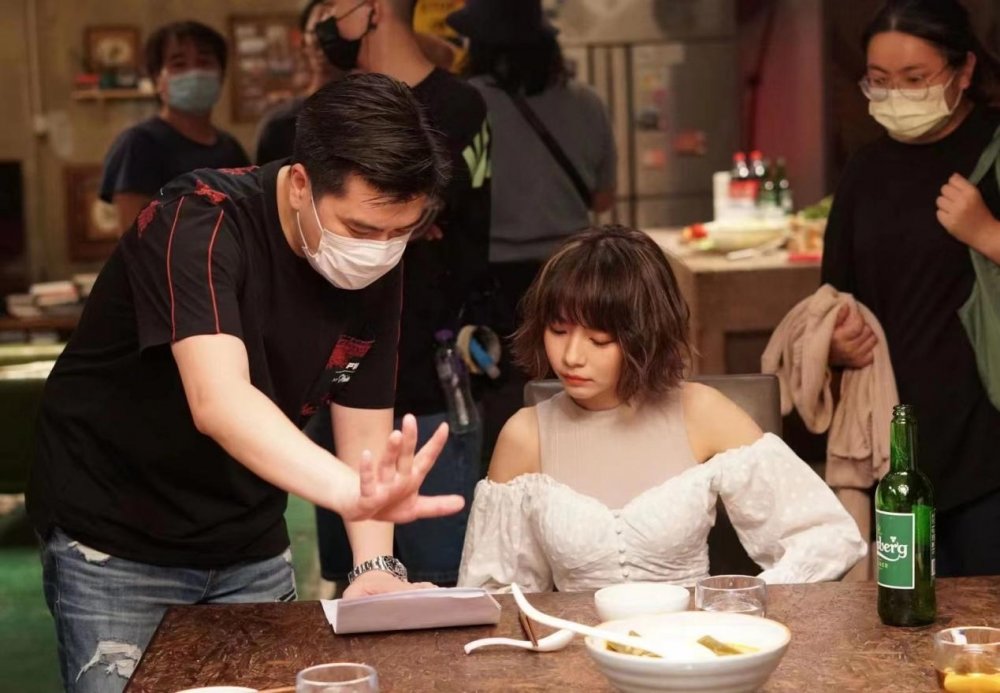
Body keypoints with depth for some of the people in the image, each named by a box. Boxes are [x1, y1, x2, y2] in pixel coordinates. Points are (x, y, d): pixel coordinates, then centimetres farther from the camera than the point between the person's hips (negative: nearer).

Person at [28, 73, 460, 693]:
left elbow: (365, 421, -6)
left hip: (252, 546, 5)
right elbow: (219, 402, -41)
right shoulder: (199, 223, -27)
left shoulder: (378, 269, -8)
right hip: (116, 543, -5)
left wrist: (376, 563, -22)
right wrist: (353, 491, -57)